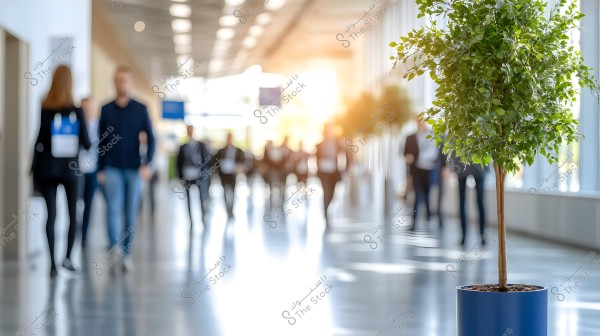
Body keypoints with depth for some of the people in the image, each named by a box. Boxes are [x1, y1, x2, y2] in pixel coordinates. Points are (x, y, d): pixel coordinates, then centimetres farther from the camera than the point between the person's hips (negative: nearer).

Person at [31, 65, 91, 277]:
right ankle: (68, 257, 12)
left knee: (51, 214, 1)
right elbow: (86, 142, -3)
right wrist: (87, 145, 21)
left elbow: (40, 141, -8)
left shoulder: (46, 110, -6)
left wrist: (34, 169, 0)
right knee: (73, 213, 15)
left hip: (48, 169, 0)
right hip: (70, 168, 0)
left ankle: (53, 264, -6)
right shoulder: (77, 111, -4)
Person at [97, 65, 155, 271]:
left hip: (134, 169, 0)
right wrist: (100, 170, 6)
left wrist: (147, 164, -12)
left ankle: (127, 254, 13)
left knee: (131, 213, 4)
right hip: (112, 169, 0)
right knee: (113, 208, -15)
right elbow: (101, 142, 9)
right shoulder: (106, 110, 6)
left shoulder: (140, 109, 3)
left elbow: (150, 138, 1)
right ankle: (114, 248, -17)